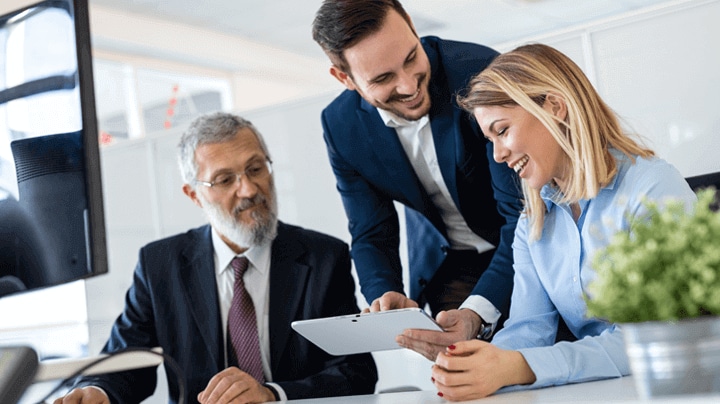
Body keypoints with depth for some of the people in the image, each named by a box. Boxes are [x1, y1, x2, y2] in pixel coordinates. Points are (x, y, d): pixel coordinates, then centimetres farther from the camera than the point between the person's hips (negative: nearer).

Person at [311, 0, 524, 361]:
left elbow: (523, 214, -29)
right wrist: (385, 298, -26)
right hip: (445, 264, 2)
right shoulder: (341, 126, -14)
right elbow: (371, 235, -4)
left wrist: (477, 314, -43)